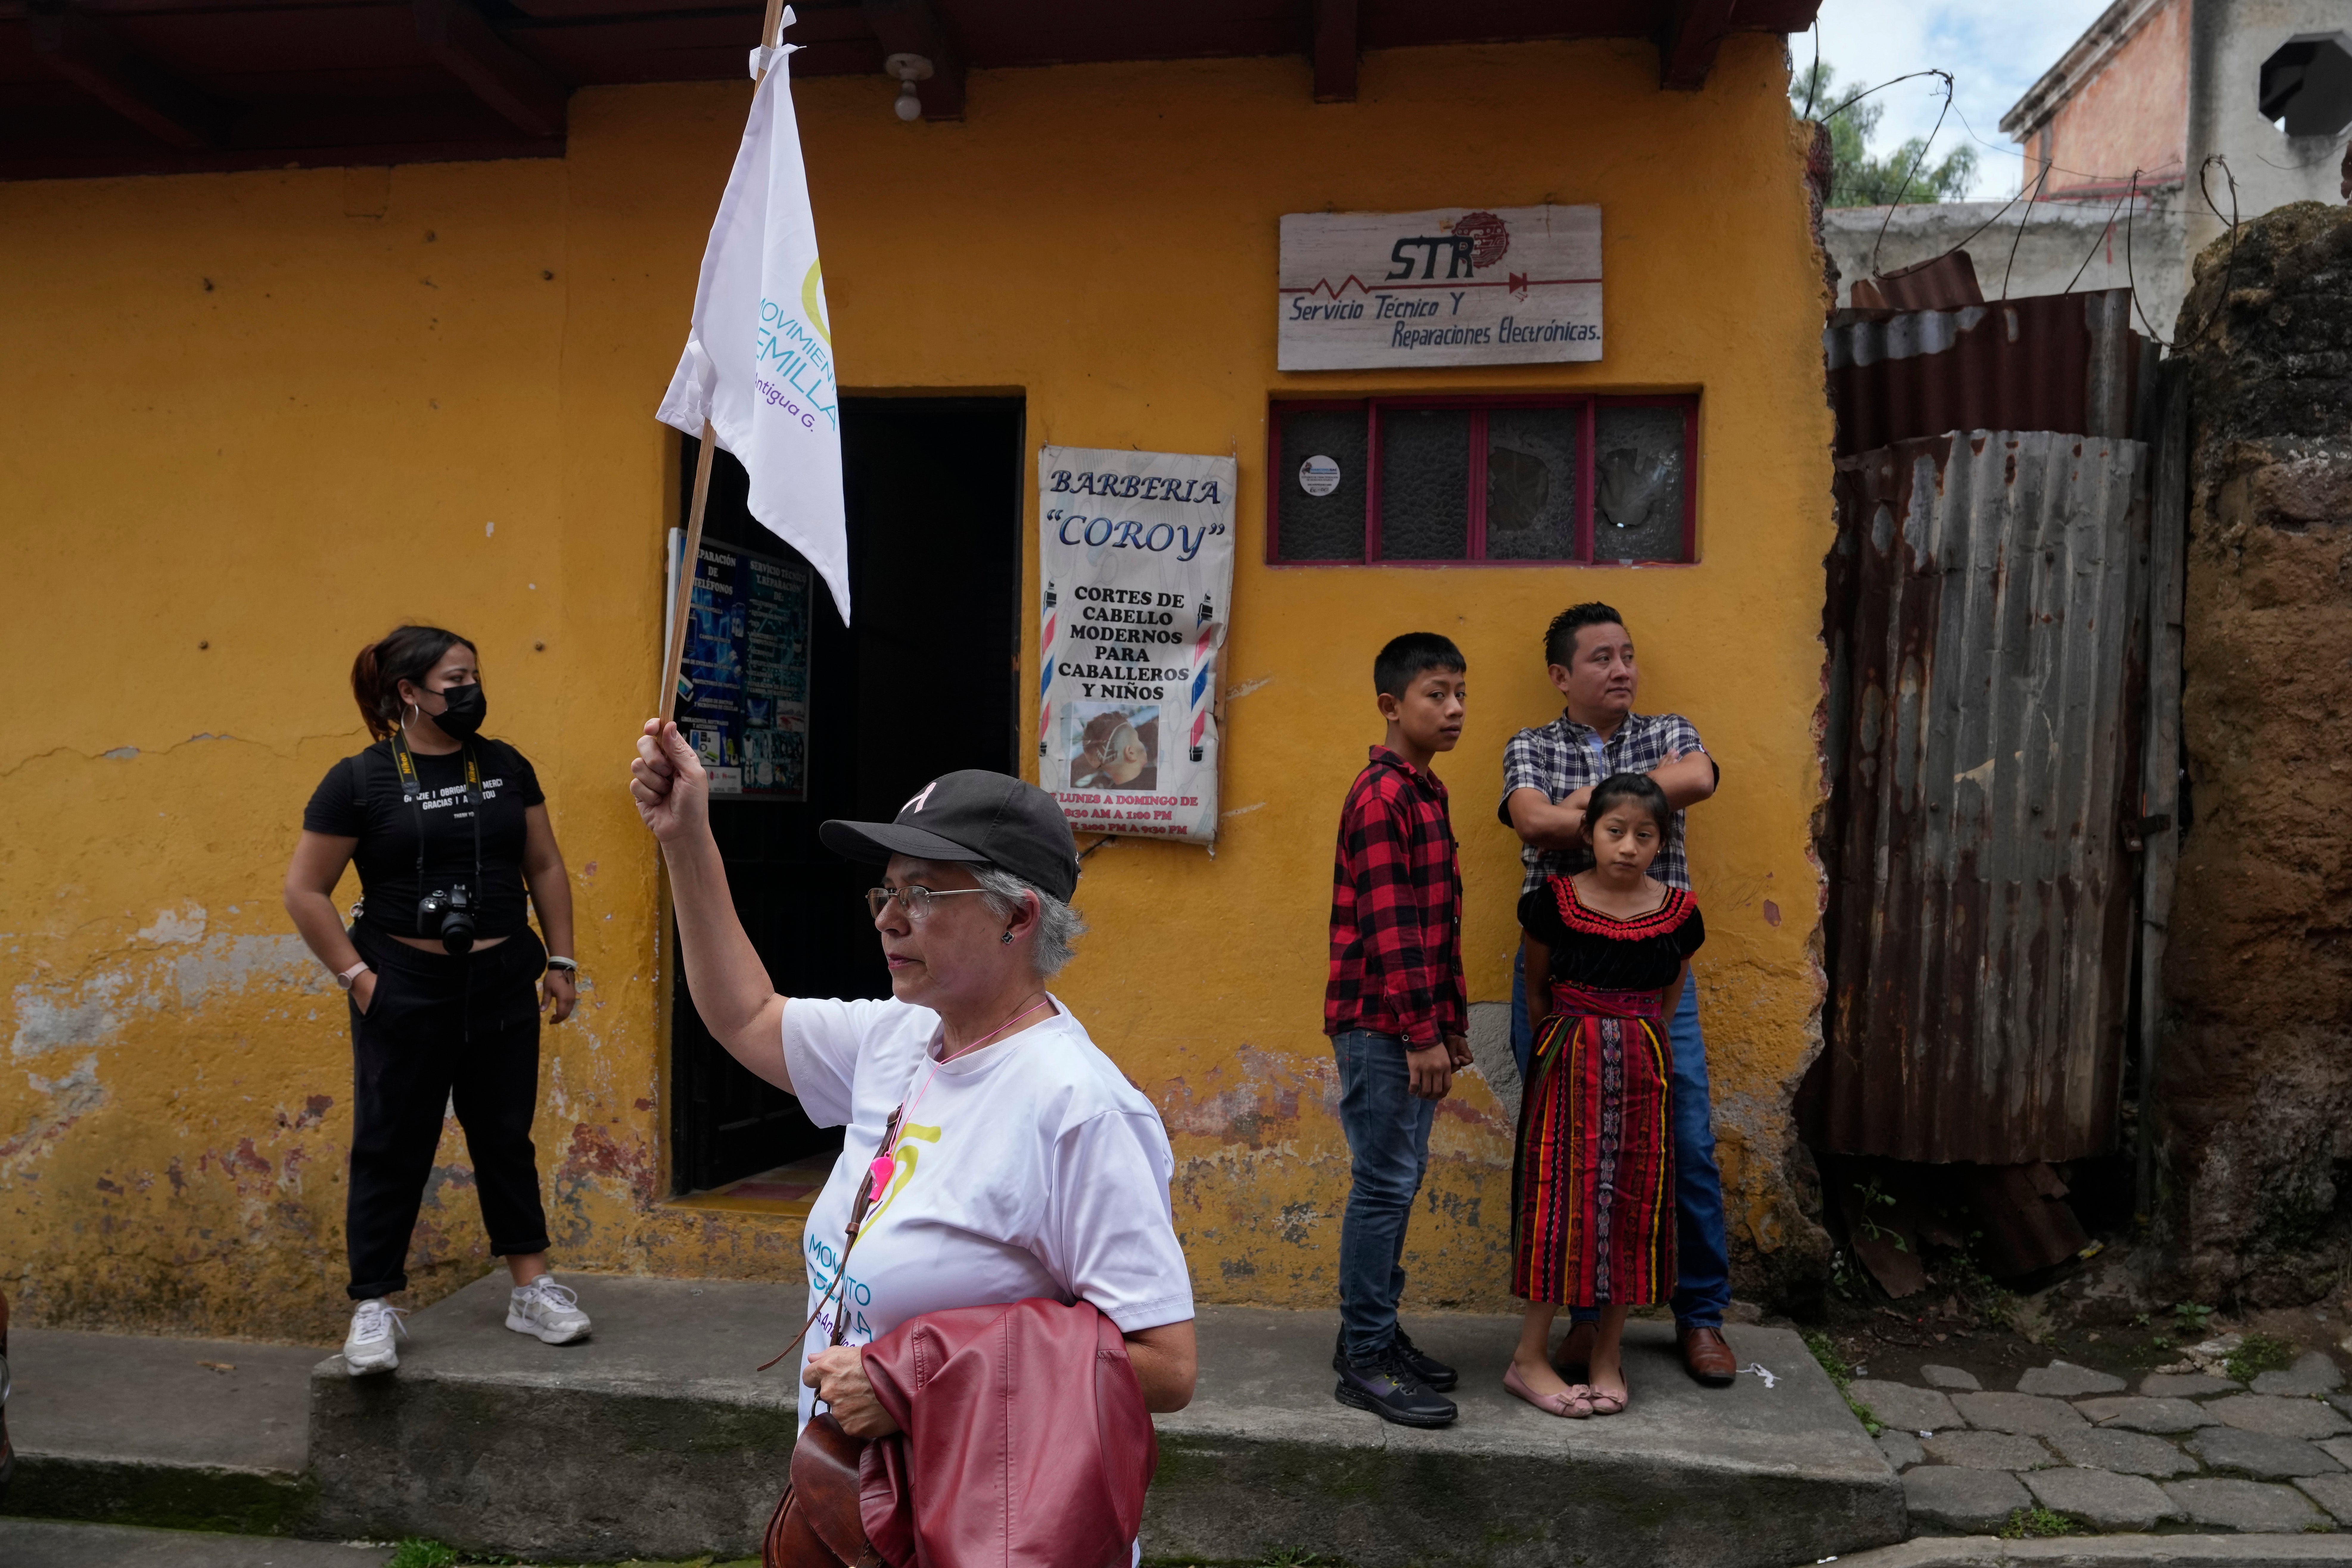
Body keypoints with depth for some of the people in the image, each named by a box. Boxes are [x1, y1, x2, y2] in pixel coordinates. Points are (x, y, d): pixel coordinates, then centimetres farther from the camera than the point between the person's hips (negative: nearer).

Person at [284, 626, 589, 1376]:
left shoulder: (505, 767, 6)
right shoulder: (360, 780, -5)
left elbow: (546, 868, 11)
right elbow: (304, 891, -2)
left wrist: (560, 961, 6)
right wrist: (355, 975, -8)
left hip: (501, 983, 4)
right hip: (405, 990, -3)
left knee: (506, 1137, 12)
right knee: (392, 1146, 5)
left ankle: (532, 1288, 21)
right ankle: (374, 1308, 16)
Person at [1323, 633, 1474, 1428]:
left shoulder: (1425, 794, 15)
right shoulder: (1382, 798, -15)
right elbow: (1390, 926, -19)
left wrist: (1453, 1021, 19)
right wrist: (1423, 1033, -20)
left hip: (1413, 1024, 10)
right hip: (1380, 1024, -9)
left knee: (1400, 1178, 14)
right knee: (1385, 1183, -4)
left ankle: (1374, 1333, 25)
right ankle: (1365, 1361, 6)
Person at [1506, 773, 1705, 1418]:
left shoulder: (1678, 914, 1)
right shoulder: (1554, 902, -5)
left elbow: (1667, 1002, 14)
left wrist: (1634, 1044, 10)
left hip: (1644, 1071, 3)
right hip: (1568, 1067, -2)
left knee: (1632, 1202, 6)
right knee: (1562, 1199, -2)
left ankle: (1608, 1356, 20)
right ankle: (1530, 1357, 8)